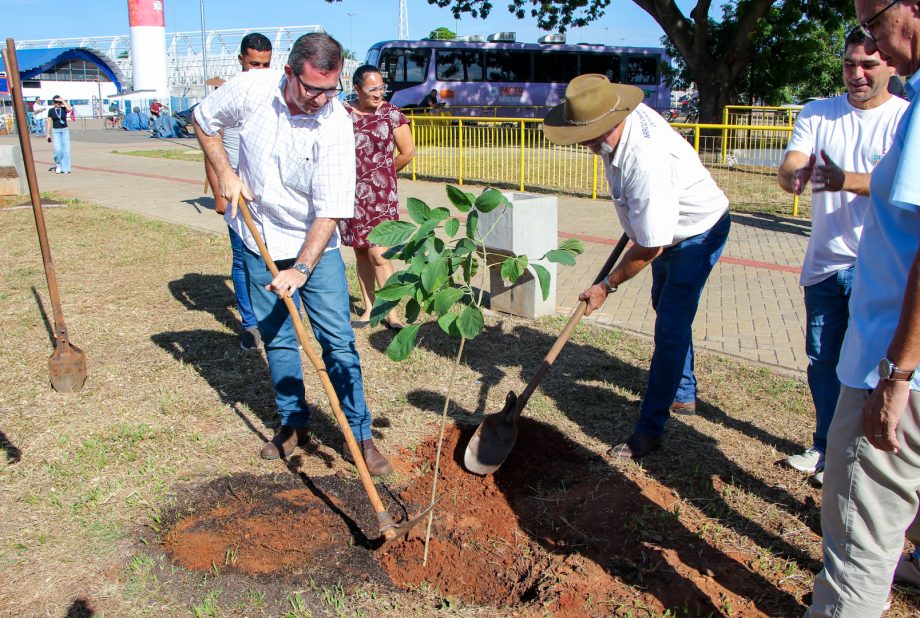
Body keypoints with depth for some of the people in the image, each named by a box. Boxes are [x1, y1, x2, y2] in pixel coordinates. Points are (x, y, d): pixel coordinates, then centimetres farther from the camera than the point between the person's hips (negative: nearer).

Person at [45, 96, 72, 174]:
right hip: (55, 131, -1)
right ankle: (58, 165, 8)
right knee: (58, 149, -14)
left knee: (66, 150, -4)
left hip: (65, 130, 1)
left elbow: (69, 109, -20)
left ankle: (65, 168, 3)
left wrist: (63, 101, -10)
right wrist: (48, 134, 1)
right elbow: (49, 122, 5)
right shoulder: (51, 111, 3)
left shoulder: (64, 109, 4)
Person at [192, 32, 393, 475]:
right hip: (260, 240, 3)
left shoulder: (336, 126, -22)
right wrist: (225, 173, -6)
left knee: (337, 339, -5)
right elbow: (203, 121, 6)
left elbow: (330, 211, -23)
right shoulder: (251, 89, -14)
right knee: (277, 338, 11)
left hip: (315, 243, -2)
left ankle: (361, 434, 5)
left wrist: (302, 269, -31)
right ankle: (293, 423, 27)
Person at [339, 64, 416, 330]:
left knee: (377, 254, -9)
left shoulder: (391, 113, -2)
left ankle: (391, 313, 1)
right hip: (351, 194, 3)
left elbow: (408, 152, 1)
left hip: (380, 194, -3)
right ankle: (369, 309, 19)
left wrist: (382, 174, 10)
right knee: (361, 253, 9)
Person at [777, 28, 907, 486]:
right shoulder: (818, 113, 6)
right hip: (824, 263, 4)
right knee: (822, 362, 13)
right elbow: (789, 171, -9)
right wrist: (792, 174, -34)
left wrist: (848, 180, -38)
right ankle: (826, 448, 31)